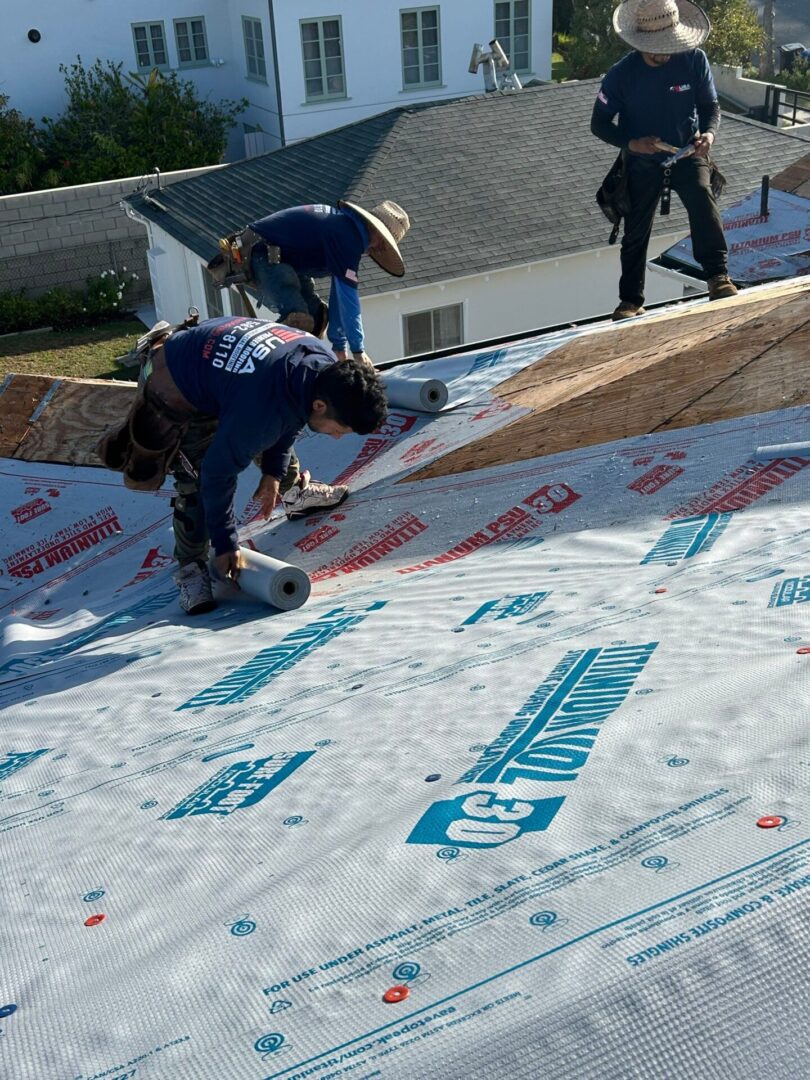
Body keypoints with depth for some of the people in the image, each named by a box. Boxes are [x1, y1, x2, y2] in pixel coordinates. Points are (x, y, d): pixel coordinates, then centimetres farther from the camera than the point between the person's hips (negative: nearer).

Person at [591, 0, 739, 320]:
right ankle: (631, 301, 25)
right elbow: (599, 124, -8)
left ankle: (718, 276, -32)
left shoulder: (694, 59, -14)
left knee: (702, 197, -31)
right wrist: (631, 143, -26)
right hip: (642, 162, 1)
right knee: (635, 234, 8)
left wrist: (708, 133, -26)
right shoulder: (621, 74, -16)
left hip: (687, 154, -1)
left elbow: (711, 106, -4)